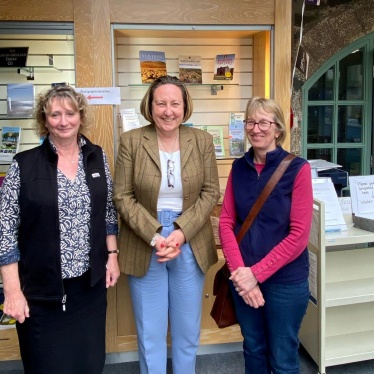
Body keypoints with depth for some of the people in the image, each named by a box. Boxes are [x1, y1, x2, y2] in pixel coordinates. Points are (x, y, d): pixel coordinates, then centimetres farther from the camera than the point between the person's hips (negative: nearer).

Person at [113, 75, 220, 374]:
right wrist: (154, 236, -17)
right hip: (144, 248, -1)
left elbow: (210, 192, -2)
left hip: (190, 246, 2)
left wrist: (181, 232, -15)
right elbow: (123, 196, -7)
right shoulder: (131, 140, -6)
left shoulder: (202, 140, -1)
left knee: (188, 330, 17)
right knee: (150, 333, 13)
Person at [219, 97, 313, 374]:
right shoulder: (239, 167, 2)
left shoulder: (297, 168, -11)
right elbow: (226, 222, -1)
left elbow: (299, 235, -15)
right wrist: (240, 271, -13)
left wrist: (257, 273, -17)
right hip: (243, 277, 4)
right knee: (253, 348, 20)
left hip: (285, 279, -4)